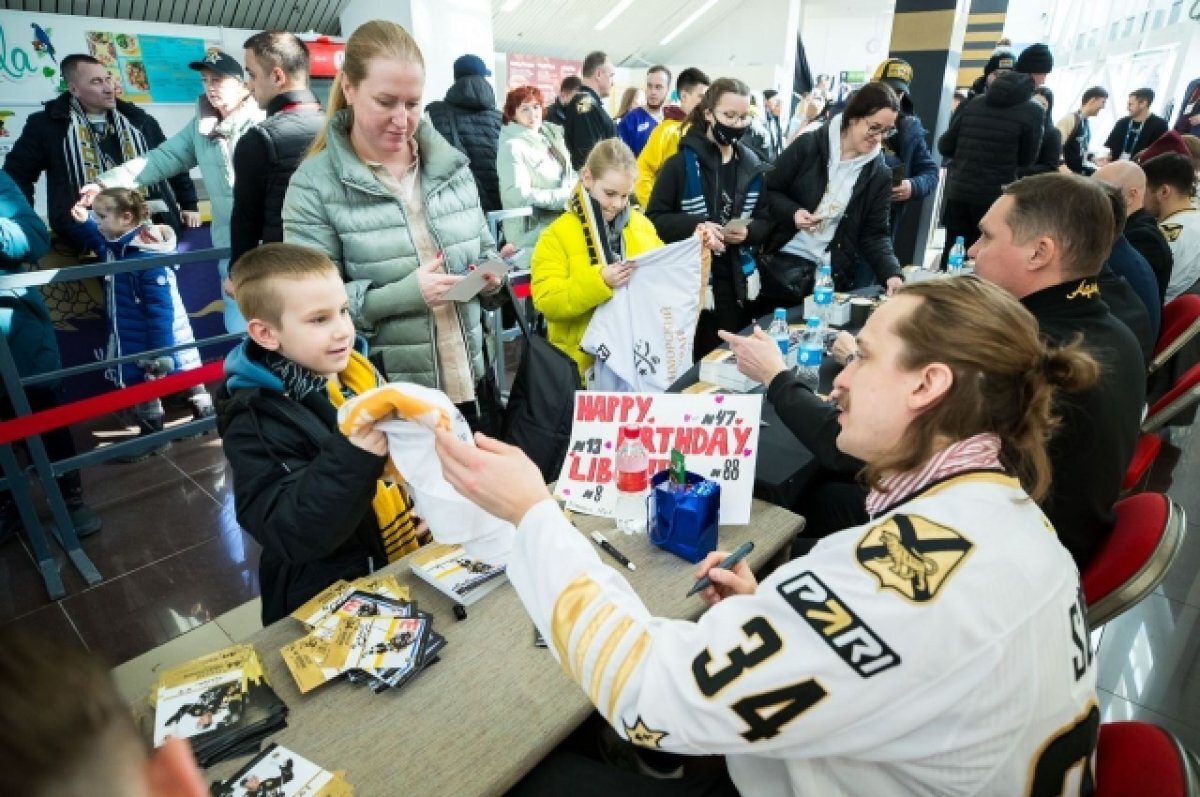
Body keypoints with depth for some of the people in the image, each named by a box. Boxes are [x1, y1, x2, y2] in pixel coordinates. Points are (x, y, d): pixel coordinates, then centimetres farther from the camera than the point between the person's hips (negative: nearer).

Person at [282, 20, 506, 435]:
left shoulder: (452, 165, 5)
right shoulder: (314, 185, -9)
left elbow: (484, 252, 14)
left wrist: (490, 277, -9)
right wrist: (404, 294, -25)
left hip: (470, 383, 5)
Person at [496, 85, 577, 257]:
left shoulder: (551, 134, 14)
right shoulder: (513, 146, -10)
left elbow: (569, 173, 20)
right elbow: (520, 194, -19)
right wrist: (566, 197, -20)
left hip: (561, 217, 8)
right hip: (531, 229, -7)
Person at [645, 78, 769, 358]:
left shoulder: (753, 166, 8)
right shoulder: (681, 164, -6)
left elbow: (766, 222, 12)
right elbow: (654, 218, -6)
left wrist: (748, 231, -11)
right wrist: (694, 226, -22)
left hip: (738, 284, 5)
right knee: (696, 363, 2)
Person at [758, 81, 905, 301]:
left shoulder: (879, 175, 1)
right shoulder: (808, 145, -5)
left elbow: (875, 234, 1)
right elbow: (768, 190, 0)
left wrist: (892, 274, -15)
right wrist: (793, 213, -19)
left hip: (831, 275, 2)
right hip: (782, 262, -1)